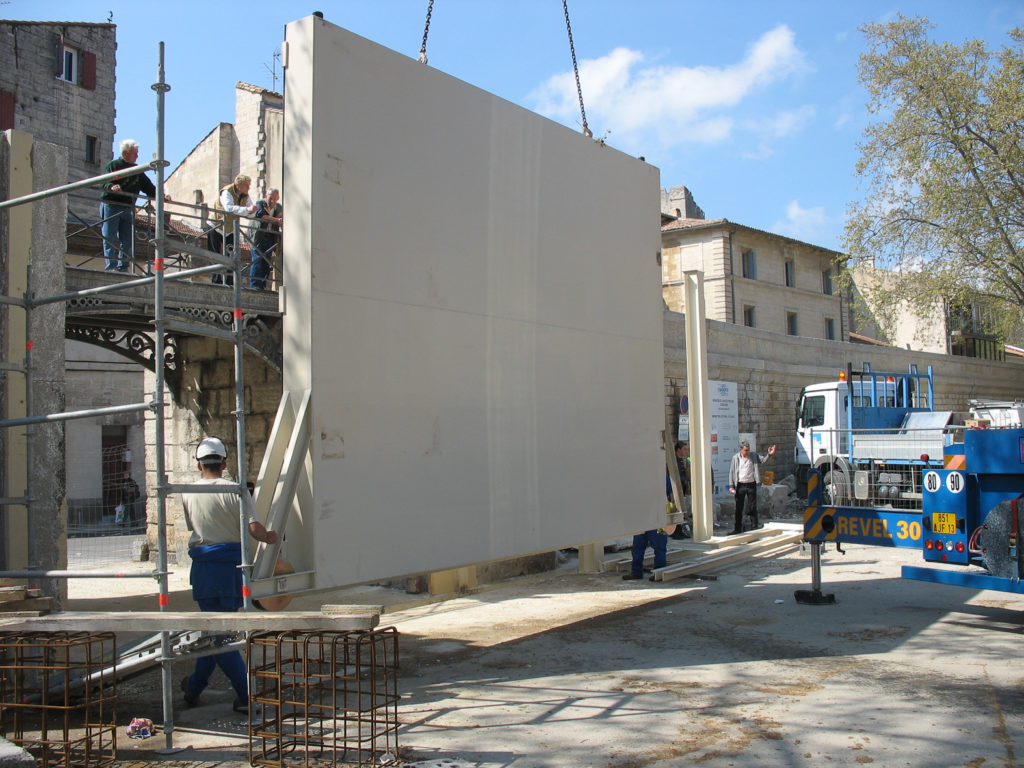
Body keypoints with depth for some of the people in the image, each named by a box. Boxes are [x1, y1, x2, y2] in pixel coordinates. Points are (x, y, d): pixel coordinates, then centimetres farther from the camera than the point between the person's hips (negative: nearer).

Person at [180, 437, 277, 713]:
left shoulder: (188, 494, 0)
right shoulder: (235, 491, -5)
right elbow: (254, 529, -12)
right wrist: (270, 537, 8)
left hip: (205, 565, -1)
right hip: (233, 562, 1)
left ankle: (246, 693, -3)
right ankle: (195, 686, 29)